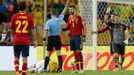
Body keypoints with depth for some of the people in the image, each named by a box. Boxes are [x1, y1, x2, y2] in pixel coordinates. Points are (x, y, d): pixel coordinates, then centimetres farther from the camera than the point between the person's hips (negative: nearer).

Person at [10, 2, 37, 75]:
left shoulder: (14, 16, -2)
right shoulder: (29, 17, -3)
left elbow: (11, 29, 8)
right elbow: (33, 29, -3)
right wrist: (35, 41, 3)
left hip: (16, 40, 1)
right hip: (26, 41, -1)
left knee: (16, 57, 12)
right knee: (25, 58, 3)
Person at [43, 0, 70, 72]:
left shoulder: (48, 22, -9)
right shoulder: (59, 20, -1)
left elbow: (46, 31, -20)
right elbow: (63, 12, 13)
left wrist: (44, 38, -11)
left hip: (51, 38, -2)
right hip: (57, 38, 2)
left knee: (48, 54, 4)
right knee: (59, 53, 1)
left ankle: (45, 68, 1)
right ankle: (60, 68, -6)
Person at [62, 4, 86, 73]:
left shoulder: (78, 17, -4)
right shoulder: (69, 18, 13)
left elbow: (83, 26, -5)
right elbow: (68, 27, 17)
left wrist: (84, 35, -12)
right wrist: (61, 29, 1)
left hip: (78, 36, -6)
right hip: (72, 36, 6)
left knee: (79, 52, -8)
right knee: (75, 53, 6)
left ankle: (81, 68, -6)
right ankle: (77, 69, 9)